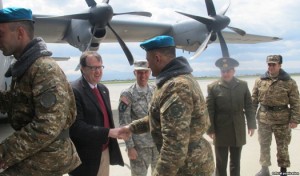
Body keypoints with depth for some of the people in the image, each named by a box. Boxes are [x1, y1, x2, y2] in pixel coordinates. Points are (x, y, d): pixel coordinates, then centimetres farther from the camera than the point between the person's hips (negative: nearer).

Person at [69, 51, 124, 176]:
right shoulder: (74, 91, -16)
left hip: (105, 151, 8)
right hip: (86, 156, -7)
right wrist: (109, 132, -24)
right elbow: (77, 127, -23)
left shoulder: (103, 89, 11)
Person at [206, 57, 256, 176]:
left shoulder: (243, 85, 5)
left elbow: (249, 107, 6)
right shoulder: (213, 87, -4)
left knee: (236, 162, 14)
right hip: (220, 132, -2)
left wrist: (251, 124, 1)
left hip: (238, 131, 3)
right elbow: (209, 110, -6)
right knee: (221, 163, 7)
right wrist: (210, 129, -9)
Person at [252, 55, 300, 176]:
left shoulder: (289, 82, -7)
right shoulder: (260, 81, 1)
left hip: (282, 120, -2)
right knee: (264, 145, 13)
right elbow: (254, 100, 5)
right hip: (263, 119, 3)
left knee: (282, 147, 10)